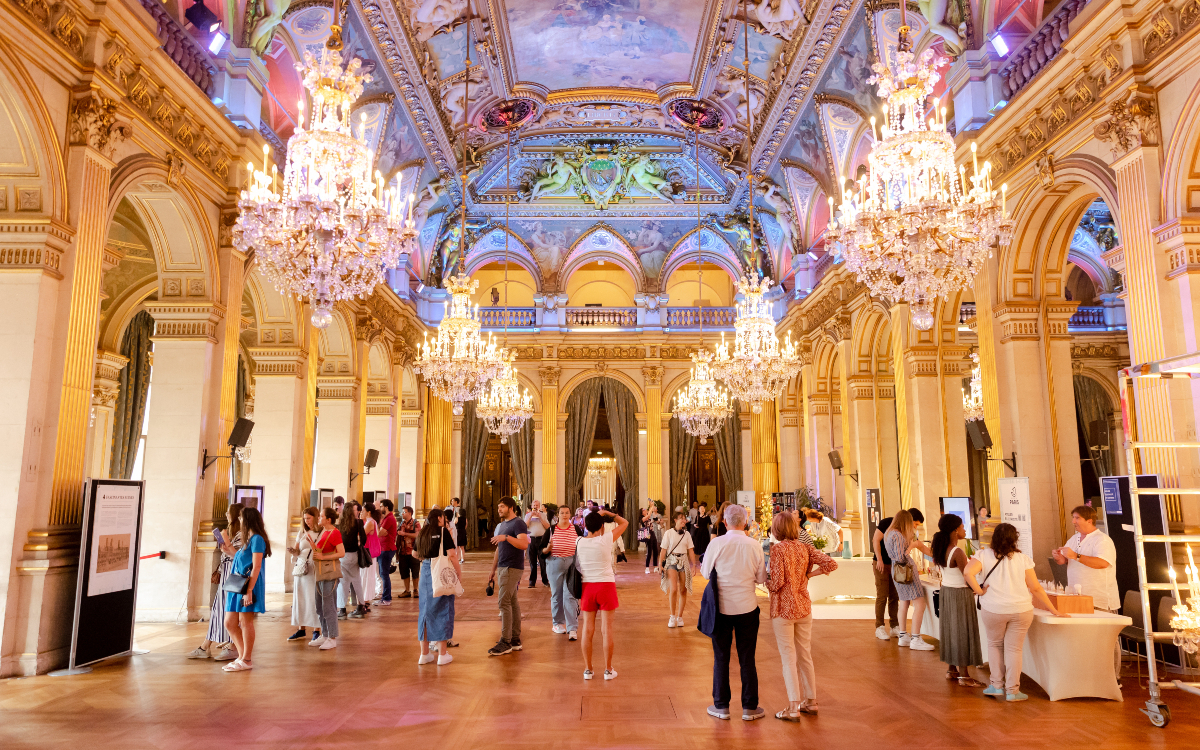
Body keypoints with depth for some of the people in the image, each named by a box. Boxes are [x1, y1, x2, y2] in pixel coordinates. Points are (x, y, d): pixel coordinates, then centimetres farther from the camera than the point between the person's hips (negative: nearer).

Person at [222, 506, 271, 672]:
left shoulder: (257, 539, -11)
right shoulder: (248, 540, 18)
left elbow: (256, 567, -17)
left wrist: (249, 590, -21)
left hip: (249, 584, -9)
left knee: (245, 621, -3)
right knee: (229, 623, 8)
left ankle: (246, 660, 5)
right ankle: (242, 656, 18)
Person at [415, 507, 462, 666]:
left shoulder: (422, 533, 9)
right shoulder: (443, 531, -8)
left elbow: (415, 553, 20)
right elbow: (451, 555, -12)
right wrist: (459, 573, -5)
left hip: (425, 571, 6)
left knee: (425, 610, 12)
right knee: (442, 610, 2)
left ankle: (424, 653, 18)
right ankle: (442, 654, 5)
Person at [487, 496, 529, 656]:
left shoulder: (518, 524, -11)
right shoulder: (502, 525, 18)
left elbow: (524, 544, -25)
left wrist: (506, 537, -31)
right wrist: (493, 570, 21)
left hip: (512, 568, -9)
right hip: (503, 568, 9)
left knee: (504, 602, -12)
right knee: (512, 602, 10)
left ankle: (505, 642, -9)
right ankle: (515, 640, 14)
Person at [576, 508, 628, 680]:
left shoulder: (579, 542, -3)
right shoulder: (606, 539, -11)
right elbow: (624, 523, 0)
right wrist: (607, 513, 6)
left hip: (587, 586, 3)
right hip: (606, 585, -3)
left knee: (587, 629, 8)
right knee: (607, 628, 4)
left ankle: (588, 669, 14)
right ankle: (608, 669, 10)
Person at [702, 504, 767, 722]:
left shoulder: (717, 543, -11)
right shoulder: (754, 545, -6)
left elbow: (705, 572, -1)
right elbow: (761, 578, 2)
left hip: (721, 606, -1)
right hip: (747, 606, 1)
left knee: (721, 657, 10)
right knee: (747, 659, 10)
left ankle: (721, 706, 17)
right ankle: (749, 707, 17)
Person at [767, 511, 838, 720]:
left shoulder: (778, 550, -16)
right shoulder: (805, 548, 0)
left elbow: (777, 583, -20)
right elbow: (831, 564, -6)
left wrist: (766, 582, 1)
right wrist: (810, 574, 5)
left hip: (783, 609, -5)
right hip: (804, 607, 5)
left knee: (788, 658, 2)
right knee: (805, 655, 17)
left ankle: (793, 708, 5)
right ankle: (811, 701, 26)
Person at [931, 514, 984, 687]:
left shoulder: (941, 549, 2)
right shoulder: (958, 552, -23)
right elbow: (969, 579, -21)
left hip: (946, 591, 8)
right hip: (960, 594, -8)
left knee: (950, 629, 15)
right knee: (963, 632, 1)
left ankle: (951, 670, 25)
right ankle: (964, 676, 8)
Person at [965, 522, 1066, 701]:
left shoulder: (984, 555, -3)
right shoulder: (1023, 558, 0)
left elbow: (968, 572, -20)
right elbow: (1036, 589, 0)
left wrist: (980, 591, -6)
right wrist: (1054, 611, 8)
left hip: (993, 609, 0)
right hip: (1021, 609, 1)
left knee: (994, 644, 19)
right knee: (1014, 649, 9)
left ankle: (997, 685, 20)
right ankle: (1012, 691, 13)